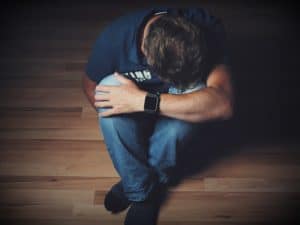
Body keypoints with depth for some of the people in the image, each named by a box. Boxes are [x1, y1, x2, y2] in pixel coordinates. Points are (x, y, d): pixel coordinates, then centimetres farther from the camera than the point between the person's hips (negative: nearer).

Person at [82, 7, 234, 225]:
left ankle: (155, 177, -11)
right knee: (109, 87, -31)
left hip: (176, 107, 0)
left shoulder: (208, 29, -32)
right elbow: (90, 85, -9)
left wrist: (144, 100, -47)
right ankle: (141, 189, -16)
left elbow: (223, 104, -44)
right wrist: (117, 126, -19)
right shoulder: (115, 37, -29)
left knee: (194, 90, -34)